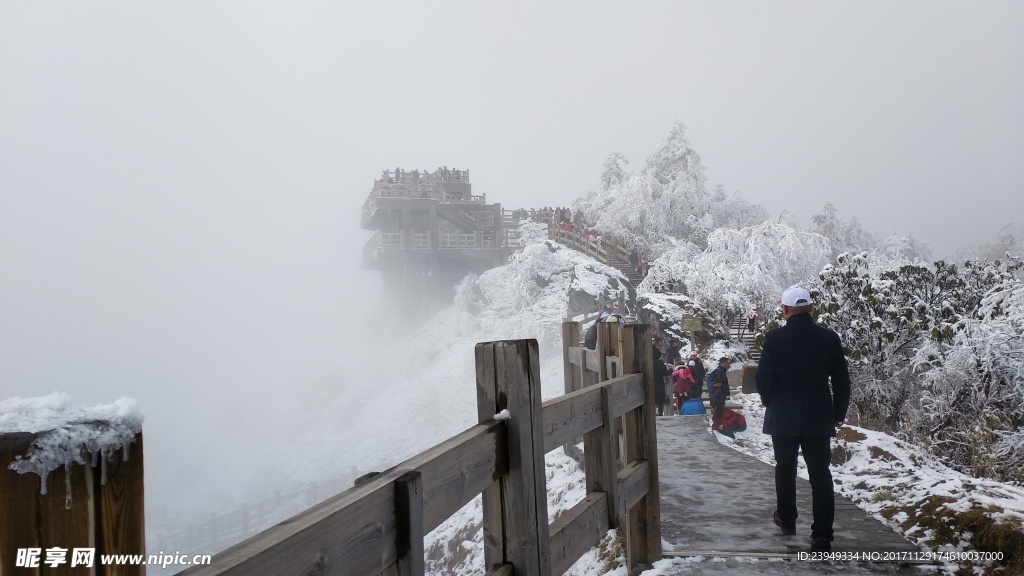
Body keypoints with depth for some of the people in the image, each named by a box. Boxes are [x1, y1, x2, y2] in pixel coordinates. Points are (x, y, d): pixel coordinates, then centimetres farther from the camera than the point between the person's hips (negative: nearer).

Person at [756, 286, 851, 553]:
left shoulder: (774, 338, -10)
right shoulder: (829, 338, -3)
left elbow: (763, 378, -9)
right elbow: (842, 380, 1)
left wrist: (770, 402, 10)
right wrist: (838, 414, 11)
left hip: (783, 417, -1)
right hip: (819, 418, 1)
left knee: (785, 468, 18)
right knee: (820, 474, 3)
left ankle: (787, 519, 32)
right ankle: (822, 535, -3)